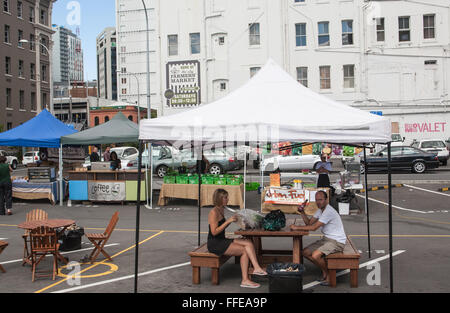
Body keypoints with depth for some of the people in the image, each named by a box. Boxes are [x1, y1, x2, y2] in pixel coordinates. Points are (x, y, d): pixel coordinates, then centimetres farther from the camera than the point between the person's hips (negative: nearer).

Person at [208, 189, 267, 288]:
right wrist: (228, 221, -22)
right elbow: (214, 232, -21)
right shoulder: (214, 212, -15)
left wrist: (231, 221, 4)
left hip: (222, 241, 9)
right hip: (214, 244, -9)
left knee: (249, 243, -9)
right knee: (244, 250, -17)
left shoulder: (221, 210, 13)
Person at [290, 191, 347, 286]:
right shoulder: (320, 210, 10)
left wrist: (297, 227, -19)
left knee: (315, 255, -27)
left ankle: (328, 275, -1)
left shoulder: (329, 211, -22)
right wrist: (302, 212, -4)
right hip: (326, 239, 10)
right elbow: (309, 223, 10)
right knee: (306, 252, 0)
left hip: (337, 242, -10)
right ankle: (325, 269, 14)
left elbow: (314, 227, -25)